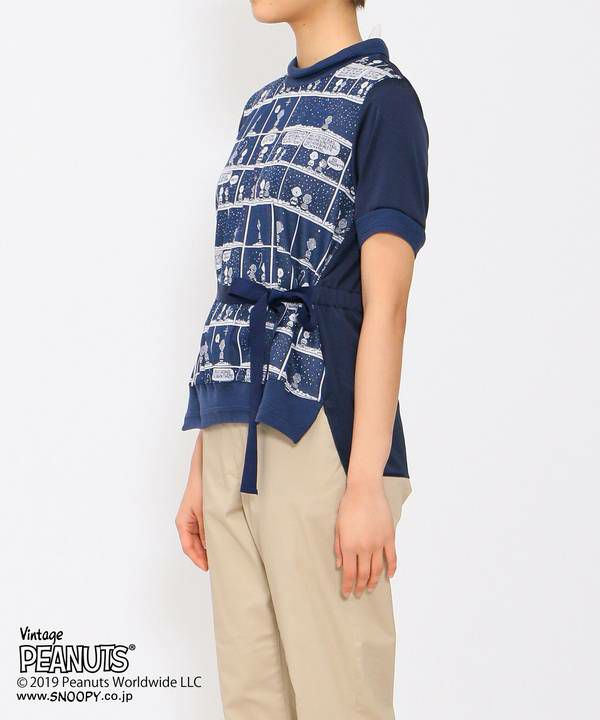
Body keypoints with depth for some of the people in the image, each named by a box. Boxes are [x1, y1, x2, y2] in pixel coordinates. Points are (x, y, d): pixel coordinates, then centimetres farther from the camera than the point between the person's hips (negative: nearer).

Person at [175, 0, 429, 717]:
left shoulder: (381, 97, -4)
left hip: (320, 434, -7)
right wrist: (200, 466, 15)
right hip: (235, 439, 7)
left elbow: (385, 303, -12)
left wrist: (368, 483, -17)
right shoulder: (262, 107, 18)